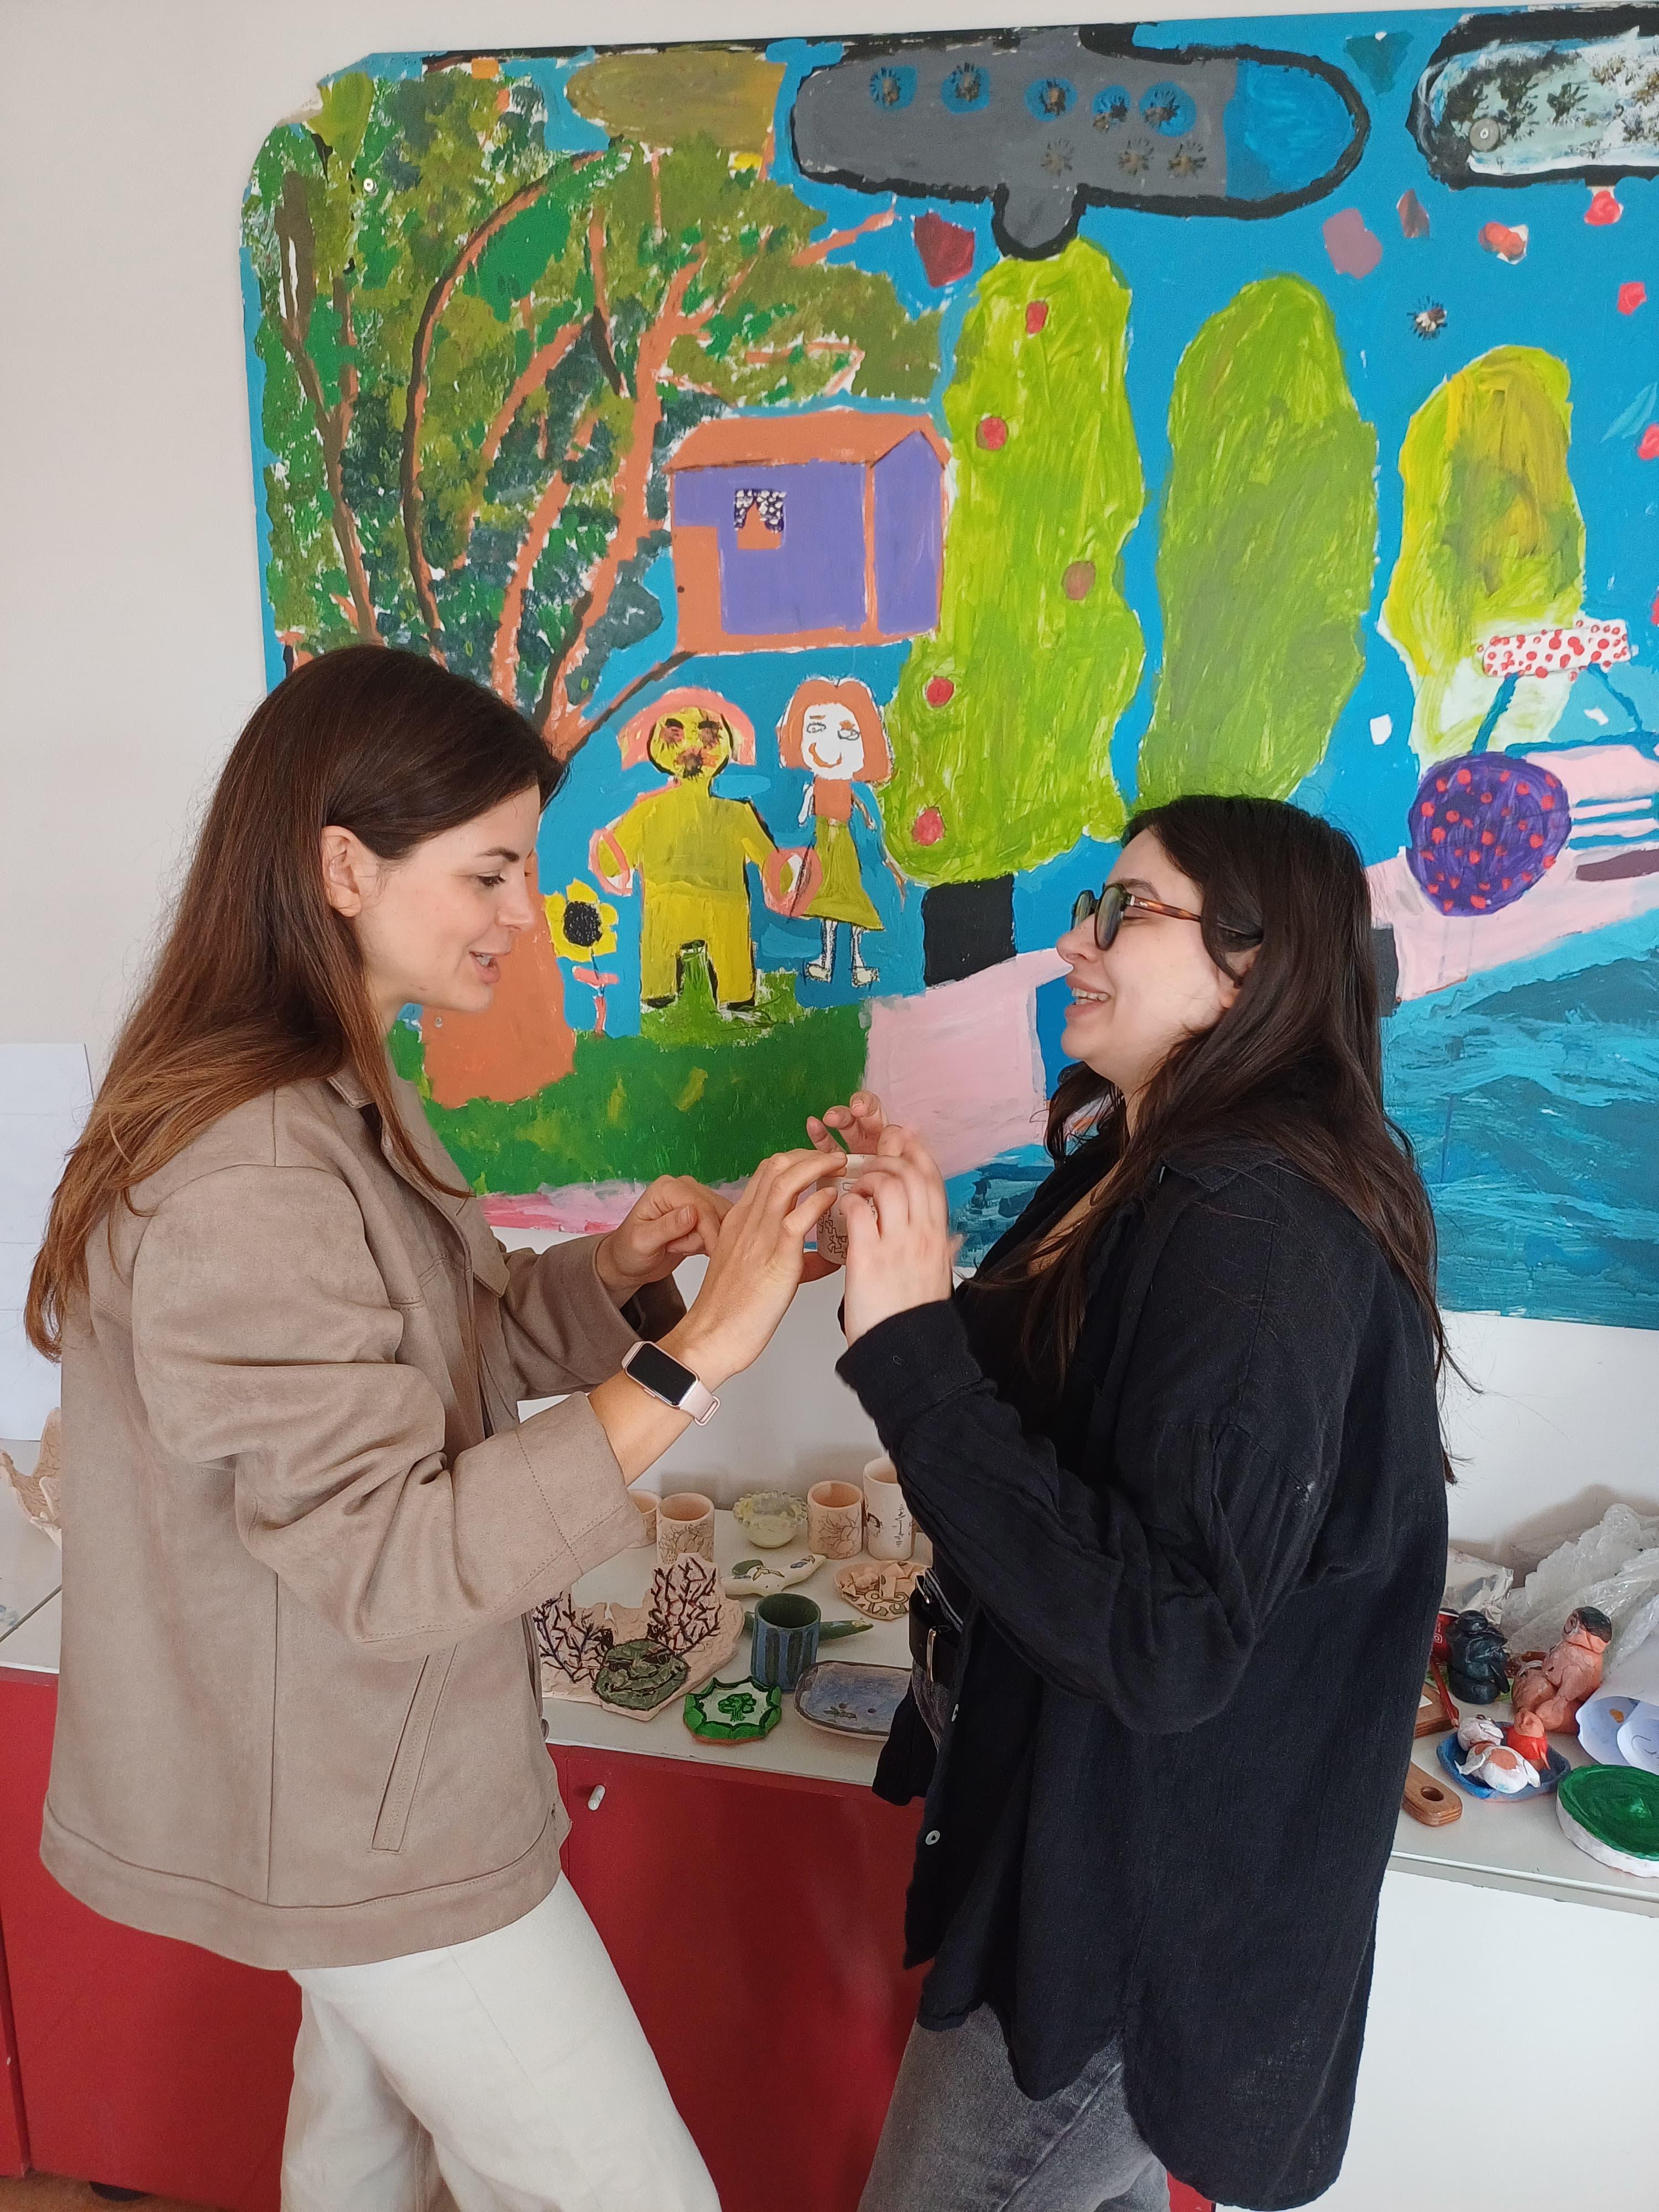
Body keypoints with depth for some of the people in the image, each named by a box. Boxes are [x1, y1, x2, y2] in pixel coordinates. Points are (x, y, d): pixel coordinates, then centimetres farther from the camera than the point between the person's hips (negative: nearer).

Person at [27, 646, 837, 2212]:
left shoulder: (332, 1098, 3)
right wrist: (693, 1352, -33)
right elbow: (392, 1562, -30)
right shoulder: (246, 1176, -29)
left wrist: (610, 1271, -6)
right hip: (367, 1818, -9)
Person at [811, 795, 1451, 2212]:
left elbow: (1166, 1644, -33)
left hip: (1138, 1919, -8)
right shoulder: (1134, 1171, 1)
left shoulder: (1256, 1234, -29)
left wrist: (912, 1344, -34)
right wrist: (909, 1248, -3)